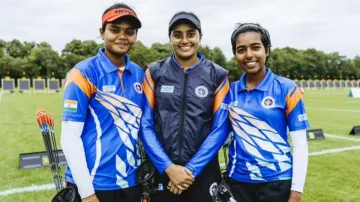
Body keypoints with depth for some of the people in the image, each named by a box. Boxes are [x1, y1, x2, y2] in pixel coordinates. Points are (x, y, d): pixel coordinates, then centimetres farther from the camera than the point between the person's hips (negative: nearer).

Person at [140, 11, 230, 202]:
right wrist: (169, 167, -11)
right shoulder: (154, 73, 0)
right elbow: (145, 125, -3)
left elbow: (220, 128, -4)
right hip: (161, 171, 0)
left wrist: (192, 169, -10)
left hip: (204, 172, 0)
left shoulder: (218, 76, -1)